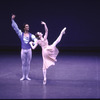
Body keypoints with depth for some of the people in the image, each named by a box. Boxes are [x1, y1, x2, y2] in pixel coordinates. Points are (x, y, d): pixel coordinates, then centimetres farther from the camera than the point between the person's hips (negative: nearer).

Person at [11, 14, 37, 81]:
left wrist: (36, 41, -39)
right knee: (23, 64, 5)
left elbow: (34, 38, -16)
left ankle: (27, 76, 12)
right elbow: (15, 27, 1)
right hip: (23, 50, 0)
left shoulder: (30, 35, 3)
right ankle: (23, 76, 12)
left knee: (28, 63, 4)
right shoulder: (21, 34, 4)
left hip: (29, 50, 0)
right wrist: (12, 20, -6)